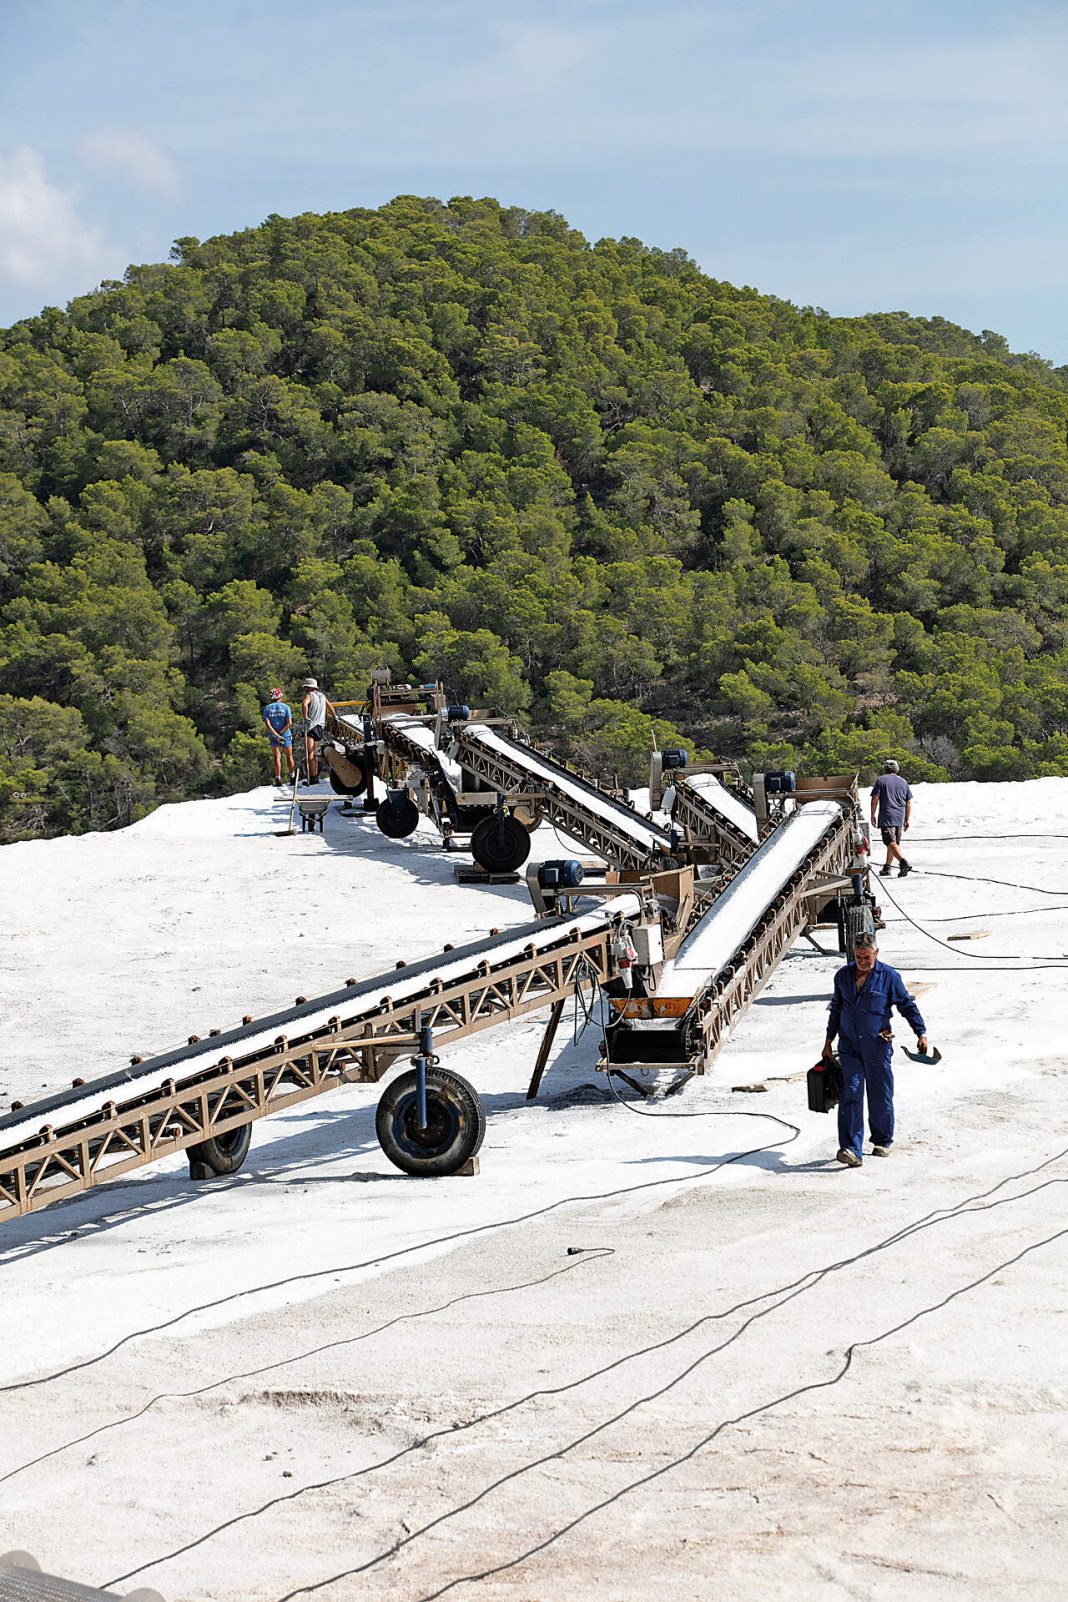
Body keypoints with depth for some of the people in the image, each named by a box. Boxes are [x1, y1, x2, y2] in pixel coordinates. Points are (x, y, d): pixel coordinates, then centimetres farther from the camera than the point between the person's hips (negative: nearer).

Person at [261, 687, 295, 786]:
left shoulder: (267, 708, -1)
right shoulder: (285, 707, -4)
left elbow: (267, 724, -10)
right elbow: (289, 723, -13)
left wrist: (276, 734, -13)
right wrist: (280, 732, -12)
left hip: (273, 737, 1)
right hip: (286, 735, -1)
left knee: (277, 757, 6)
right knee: (289, 756, 14)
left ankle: (278, 778, -3)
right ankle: (292, 776, 15)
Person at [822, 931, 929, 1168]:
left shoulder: (889, 976, -3)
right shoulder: (843, 975, 7)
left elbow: (907, 1005, 2)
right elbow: (836, 1009, 18)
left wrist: (921, 1033, -6)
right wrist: (829, 1040, 19)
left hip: (877, 1046, -2)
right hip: (849, 1046, 2)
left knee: (880, 1097, 7)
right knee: (850, 1096, -9)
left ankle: (882, 1141, 27)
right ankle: (851, 1150, -15)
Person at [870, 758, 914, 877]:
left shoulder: (881, 780, 1)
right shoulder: (903, 782, 14)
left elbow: (875, 799, -6)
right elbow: (909, 802, 14)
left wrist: (873, 815, 3)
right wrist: (907, 819, 19)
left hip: (886, 816, -5)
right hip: (900, 817, 5)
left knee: (890, 842, -13)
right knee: (895, 842, 15)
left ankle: (904, 862, -32)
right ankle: (887, 868, 20)